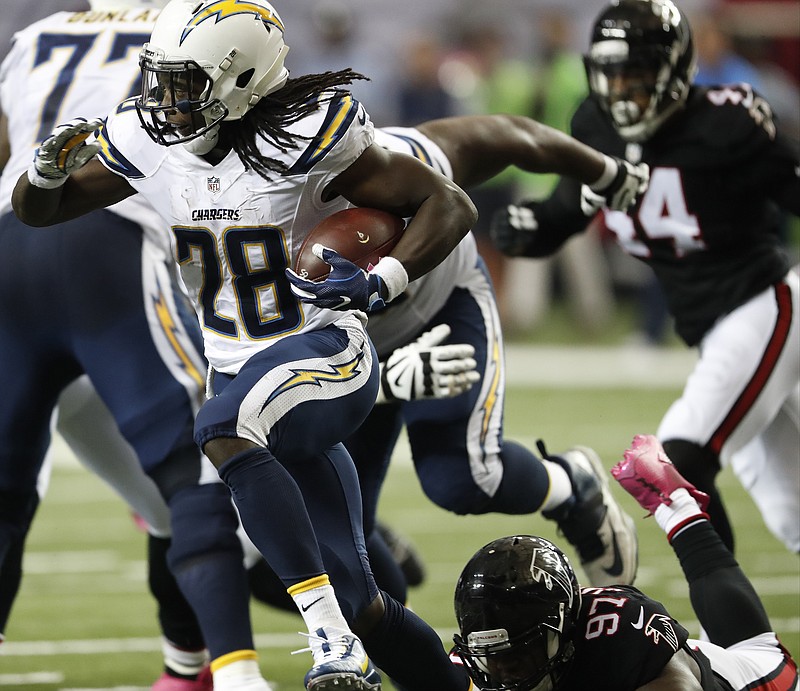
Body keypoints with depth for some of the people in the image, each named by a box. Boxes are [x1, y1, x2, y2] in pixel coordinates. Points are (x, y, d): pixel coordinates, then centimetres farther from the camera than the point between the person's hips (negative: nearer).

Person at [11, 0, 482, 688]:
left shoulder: (305, 139, -17)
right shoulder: (146, 140, -1)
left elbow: (449, 205, -14)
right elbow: (35, 211, 11)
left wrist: (380, 283, -30)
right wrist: (50, 167, -13)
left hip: (326, 354, -6)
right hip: (240, 371, 6)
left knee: (221, 431, -38)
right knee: (351, 593, 4)